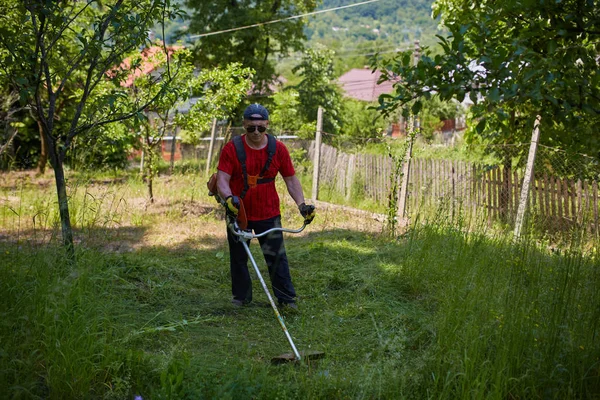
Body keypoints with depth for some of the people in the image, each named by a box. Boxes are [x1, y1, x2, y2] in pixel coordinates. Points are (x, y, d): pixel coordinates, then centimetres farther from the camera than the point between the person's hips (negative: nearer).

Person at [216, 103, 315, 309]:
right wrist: (229, 198, -32)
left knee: (277, 257, 0)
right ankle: (241, 297, 25)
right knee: (238, 258, 11)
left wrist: (302, 204, -7)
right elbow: (222, 179, -12)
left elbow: (291, 179, 4)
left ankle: (287, 298, 10)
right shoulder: (232, 149, -7)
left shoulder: (278, 149, -2)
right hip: (238, 214, 0)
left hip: (269, 214, 0)